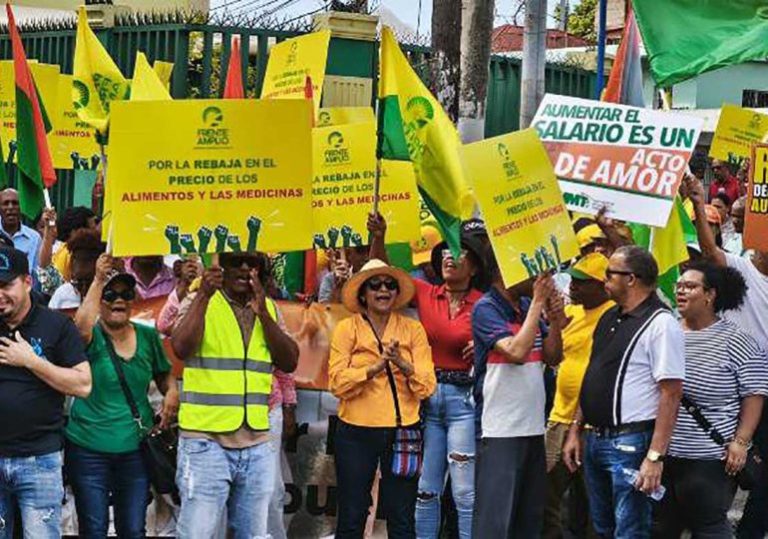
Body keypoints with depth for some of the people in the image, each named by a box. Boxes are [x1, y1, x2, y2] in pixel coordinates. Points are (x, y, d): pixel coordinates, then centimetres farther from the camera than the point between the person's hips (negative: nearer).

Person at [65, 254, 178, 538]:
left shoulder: (147, 336, 4)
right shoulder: (93, 337, -7)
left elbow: (164, 374, 18)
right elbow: (82, 327, -31)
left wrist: (172, 392, -4)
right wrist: (98, 280, -34)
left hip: (136, 448, 3)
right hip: (89, 450, -3)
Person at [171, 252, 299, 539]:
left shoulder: (269, 307, 12)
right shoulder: (199, 301, -1)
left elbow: (289, 362, 1)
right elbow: (181, 349, -18)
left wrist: (262, 313, -9)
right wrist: (203, 295, -24)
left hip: (256, 445, 5)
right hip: (205, 441, -4)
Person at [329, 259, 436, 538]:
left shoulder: (413, 329, 5)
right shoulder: (347, 328, 1)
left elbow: (427, 386, -3)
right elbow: (337, 382, -9)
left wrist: (402, 363, -20)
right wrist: (376, 366, -21)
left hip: (402, 432, 1)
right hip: (356, 433, -1)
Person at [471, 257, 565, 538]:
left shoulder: (527, 306, 9)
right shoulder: (486, 308, -10)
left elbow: (553, 357, 12)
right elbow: (517, 352, -22)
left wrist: (555, 318, -4)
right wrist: (538, 302, -15)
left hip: (533, 427, 7)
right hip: (500, 430, -7)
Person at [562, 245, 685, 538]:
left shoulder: (660, 324, -14)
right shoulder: (609, 318, 13)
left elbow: (671, 395, -19)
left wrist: (655, 456, -23)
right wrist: (575, 431, 15)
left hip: (630, 444, -9)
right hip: (595, 438, 9)